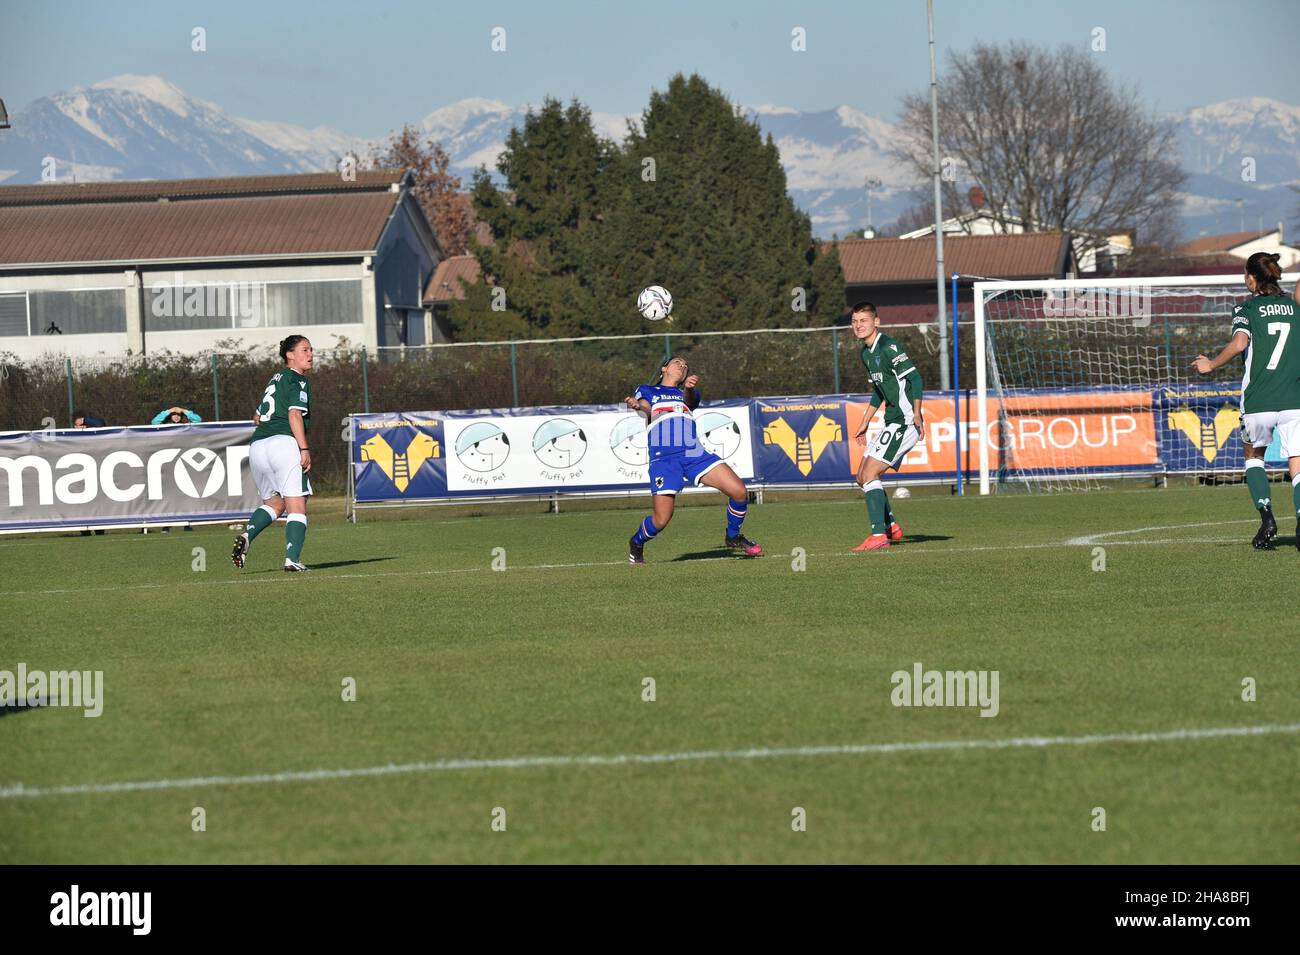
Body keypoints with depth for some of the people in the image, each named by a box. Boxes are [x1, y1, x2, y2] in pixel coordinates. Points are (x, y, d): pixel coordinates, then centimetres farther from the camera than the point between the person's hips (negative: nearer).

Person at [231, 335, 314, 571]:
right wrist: (304, 449, -16)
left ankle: (247, 533, -7)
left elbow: (257, 416, 31)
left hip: (257, 446, 8)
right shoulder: (297, 380, 1)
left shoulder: (276, 379, 26)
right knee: (297, 506, -4)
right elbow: (295, 414, -13)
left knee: (273, 504, 19)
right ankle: (292, 559, -16)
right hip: (284, 444, -8)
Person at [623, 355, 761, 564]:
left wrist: (688, 388, -26)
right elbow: (646, 407, -6)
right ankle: (636, 543, 18)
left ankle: (733, 537, 15)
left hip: (694, 453, 3)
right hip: (664, 458, -3)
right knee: (661, 519, -14)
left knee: (739, 492, -10)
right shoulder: (647, 391, 18)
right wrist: (637, 405, -33)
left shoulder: (688, 393, 26)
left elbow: (689, 401, 0)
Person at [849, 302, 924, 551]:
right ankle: (891, 526, 22)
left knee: (869, 473, -15)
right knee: (862, 476, 13)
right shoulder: (867, 353, 15)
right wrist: (865, 423, 28)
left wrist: (916, 414, -32)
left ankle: (879, 536, -17)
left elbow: (915, 378, -21)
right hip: (892, 423, 10)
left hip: (904, 422, -10)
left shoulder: (888, 347, -15)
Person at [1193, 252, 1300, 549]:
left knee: (1254, 455, 23)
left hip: (1258, 402, -1)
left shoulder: (1246, 308, 1)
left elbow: (1239, 343, -14)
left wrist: (1211, 365, -2)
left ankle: (1265, 513, 4)